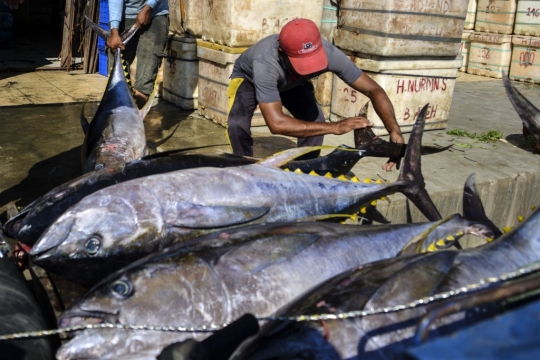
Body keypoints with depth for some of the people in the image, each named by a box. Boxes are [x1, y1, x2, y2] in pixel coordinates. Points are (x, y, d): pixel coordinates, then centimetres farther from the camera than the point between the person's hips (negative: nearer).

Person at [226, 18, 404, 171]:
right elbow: (276, 123, -50)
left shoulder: (328, 53, -37)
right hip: (249, 77, -3)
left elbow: (373, 89, -31)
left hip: (291, 82, 3)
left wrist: (394, 130, -47)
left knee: (315, 122, -20)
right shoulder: (265, 63, -46)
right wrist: (335, 127, -54)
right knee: (238, 125, -29)